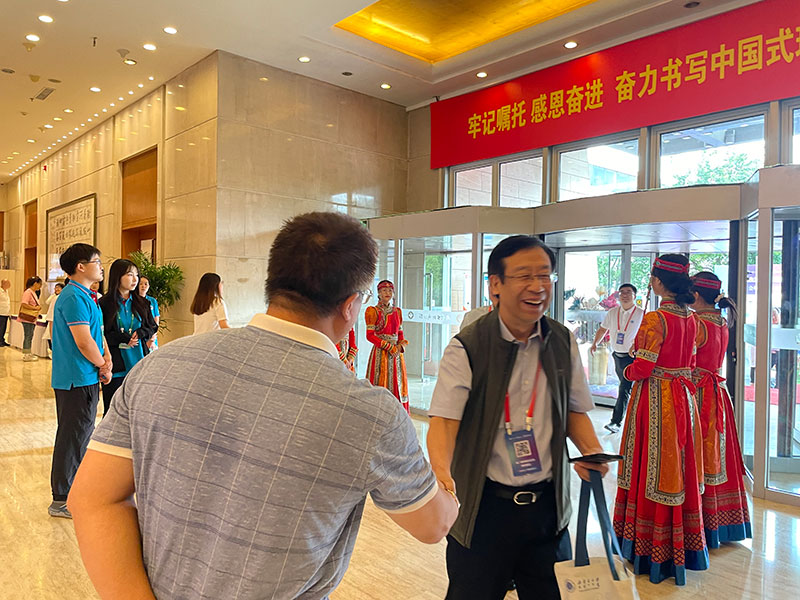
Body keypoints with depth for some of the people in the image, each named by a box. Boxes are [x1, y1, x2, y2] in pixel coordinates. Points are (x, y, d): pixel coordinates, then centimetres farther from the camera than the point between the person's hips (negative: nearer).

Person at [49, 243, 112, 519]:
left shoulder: (85, 296, 14)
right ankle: (62, 500, 10)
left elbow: (97, 332, 14)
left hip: (85, 378, 10)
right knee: (73, 436, -1)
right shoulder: (73, 297, -18)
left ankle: (76, 485, 35)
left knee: (81, 434, 20)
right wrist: (102, 367, -8)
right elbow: (84, 341, -22)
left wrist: (106, 358, -1)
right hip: (77, 379, -10)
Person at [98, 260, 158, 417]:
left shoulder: (142, 303, 8)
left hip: (138, 363, 4)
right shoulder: (104, 304, -5)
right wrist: (121, 338, -18)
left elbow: (152, 327, 12)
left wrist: (140, 333, -7)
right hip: (115, 365, -4)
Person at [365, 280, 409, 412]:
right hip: (380, 354, -5)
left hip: (396, 354, 5)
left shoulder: (397, 312, 13)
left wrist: (401, 345, -7)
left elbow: (400, 334, 15)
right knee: (380, 387, -5)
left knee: (397, 386, 5)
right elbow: (370, 335, -9)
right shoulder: (372, 311, -3)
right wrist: (389, 347, -15)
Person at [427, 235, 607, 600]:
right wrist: (441, 472, -39)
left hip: (548, 504, 4)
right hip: (483, 506, -4)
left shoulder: (563, 343, 1)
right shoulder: (466, 348, -15)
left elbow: (574, 410, 10)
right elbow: (444, 419, -22)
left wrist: (592, 450, -8)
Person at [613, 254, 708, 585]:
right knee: (680, 470, 15)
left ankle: (650, 551, 14)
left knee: (652, 469, 3)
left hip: (653, 399, -7)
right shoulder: (690, 318, 5)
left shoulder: (655, 319, -18)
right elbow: (689, 363, 12)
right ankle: (683, 548, 28)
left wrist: (628, 371, 2)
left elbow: (642, 368, -18)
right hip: (682, 398, 7)